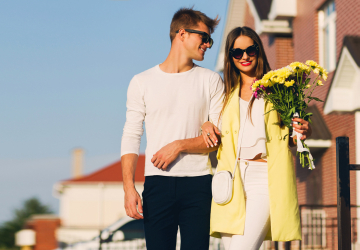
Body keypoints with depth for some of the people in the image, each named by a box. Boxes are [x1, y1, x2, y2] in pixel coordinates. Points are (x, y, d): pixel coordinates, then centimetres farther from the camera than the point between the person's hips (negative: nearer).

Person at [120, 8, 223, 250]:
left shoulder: (211, 81, 11)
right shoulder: (142, 82, 9)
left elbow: (220, 137, 5)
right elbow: (131, 138, 5)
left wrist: (180, 146, -9)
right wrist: (129, 187, -6)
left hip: (198, 184, 1)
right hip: (158, 184, 0)